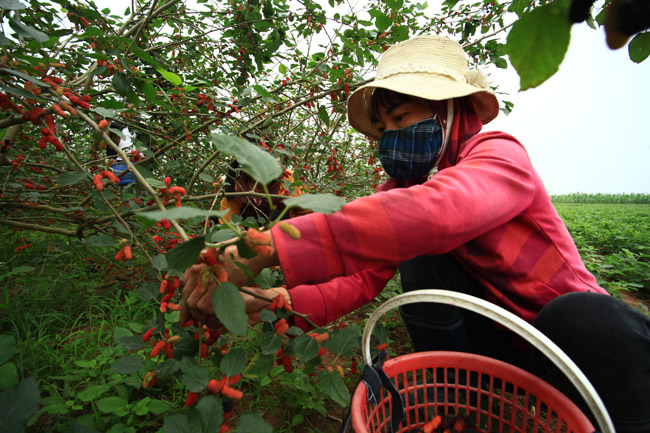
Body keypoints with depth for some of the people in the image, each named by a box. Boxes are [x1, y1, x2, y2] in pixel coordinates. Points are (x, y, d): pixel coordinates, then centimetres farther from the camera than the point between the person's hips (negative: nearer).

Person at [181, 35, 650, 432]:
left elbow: (434, 213, -46)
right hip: (495, 342, 4)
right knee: (421, 261, -22)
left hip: (578, 329, -3)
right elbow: (360, 278, -15)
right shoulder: (399, 187, -4)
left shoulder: (500, 154, -21)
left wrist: (264, 250, -51)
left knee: (582, 315, -36)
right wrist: (272, 303, -32)